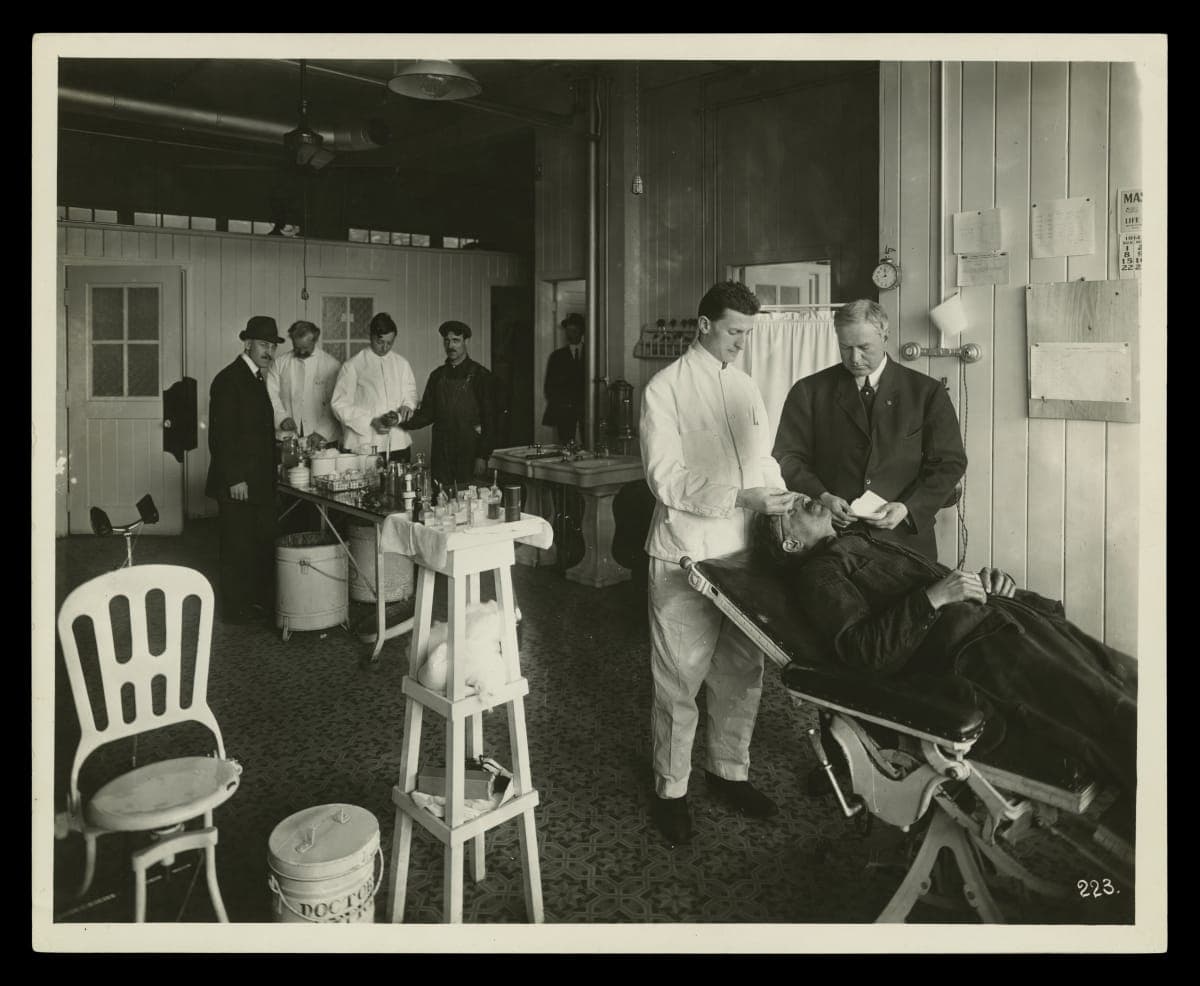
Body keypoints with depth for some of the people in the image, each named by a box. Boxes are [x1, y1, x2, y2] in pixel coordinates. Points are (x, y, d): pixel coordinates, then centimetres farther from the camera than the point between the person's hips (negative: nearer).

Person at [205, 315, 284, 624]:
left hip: (259, 480, 9)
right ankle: (235, 608, 11)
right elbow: (222, 434, -17)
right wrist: (234, 479, -20)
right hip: (238, 482, -9)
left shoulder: (257, 378, 15)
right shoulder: (229, 379, -12)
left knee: (262, 543, 13)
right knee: (237, 547, 1)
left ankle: (259, 600, 24)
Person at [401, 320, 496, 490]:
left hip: (469, 454, -4)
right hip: (441, 454, 4)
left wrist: (482, 456, -12)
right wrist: (402, 421, -7)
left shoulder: (480, 375, -2)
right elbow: (427, 414, 12)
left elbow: (489, 419, -6)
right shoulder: (437, 375, 12)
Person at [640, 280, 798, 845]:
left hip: (742, 552, 6)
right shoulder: (665, 389, -7)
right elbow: (665, 478, -16)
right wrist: (741, 497, -22)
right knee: (679, 680, 3)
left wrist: (780, 503, -3)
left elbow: (764, 459, 16)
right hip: (685, 555, -6)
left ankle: (729, 772, 34)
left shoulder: (745, 387, 13)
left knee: (742, 672, 15)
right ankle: (671, 791, 19)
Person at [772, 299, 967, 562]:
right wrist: (821, 497, -16)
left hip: (905, 539, 1)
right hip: (830, 539, 0)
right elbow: (788, 457, 1)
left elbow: (950, 463, 3)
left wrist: (908, 508, -12)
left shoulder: (927, 392, 4)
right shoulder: (808, 392, 4)